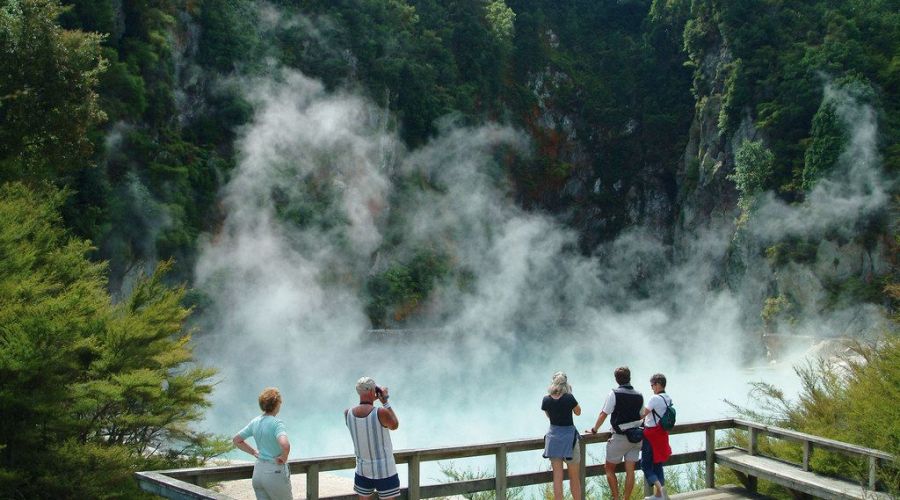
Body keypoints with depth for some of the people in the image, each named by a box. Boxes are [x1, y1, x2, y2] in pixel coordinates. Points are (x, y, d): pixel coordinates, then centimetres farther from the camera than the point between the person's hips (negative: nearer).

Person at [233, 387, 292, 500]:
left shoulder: (255, 422, 4)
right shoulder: (277, 423, -18)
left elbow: (236, 440, 16)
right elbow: (285, 445, -36)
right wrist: (284, 457, -17)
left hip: (258, 471, 6)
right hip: (275, 472, -6)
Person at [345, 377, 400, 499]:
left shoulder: (348, 413, -8)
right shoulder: (381, 413, -23)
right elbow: (395, 425, -1)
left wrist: (372, 400, 11)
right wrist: (385, 402, -1)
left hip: (363, 470, 4)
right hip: (385, 471, -4)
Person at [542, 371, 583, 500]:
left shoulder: (546, 400, -5)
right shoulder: (569, 398, -14)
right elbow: (578, 412, 3)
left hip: (553, 436, 3)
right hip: (569, 436, -3)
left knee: (557, 477, 6)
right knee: (574, 477, 10)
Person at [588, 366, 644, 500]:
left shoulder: (614, 394, -12)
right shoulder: (639, 396, 4)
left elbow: (603, 414, -12)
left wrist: (594, 429, 0)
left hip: (620, 438, -5)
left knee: (609, 469, 8)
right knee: (630, 471, 5)